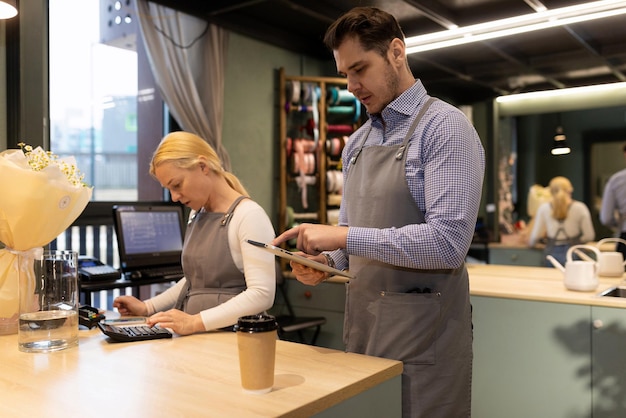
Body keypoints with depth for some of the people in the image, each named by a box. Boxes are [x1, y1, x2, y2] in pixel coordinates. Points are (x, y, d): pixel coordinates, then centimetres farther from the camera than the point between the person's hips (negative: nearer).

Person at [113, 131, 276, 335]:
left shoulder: (249, 215, -12)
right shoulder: (196, 214, 13)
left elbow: (262, 295, -19)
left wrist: (195, 322, -25)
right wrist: (147, 307, 14)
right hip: (192, 340, 7)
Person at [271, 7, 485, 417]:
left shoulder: (445, 126, -11)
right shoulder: (357, 142, 11)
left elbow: (448, 242, -21)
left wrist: (344, 237, -21)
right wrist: (328, 261, -3)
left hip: (423, 333, -6)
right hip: (362, 326, 7)